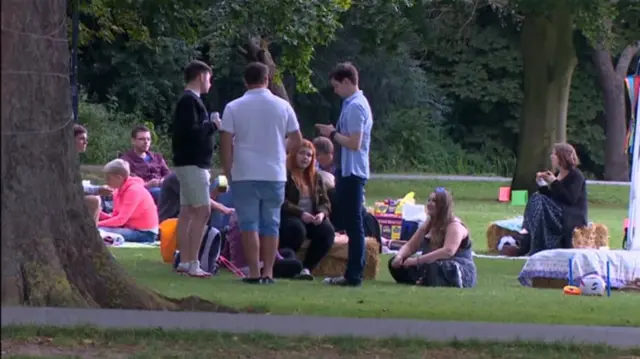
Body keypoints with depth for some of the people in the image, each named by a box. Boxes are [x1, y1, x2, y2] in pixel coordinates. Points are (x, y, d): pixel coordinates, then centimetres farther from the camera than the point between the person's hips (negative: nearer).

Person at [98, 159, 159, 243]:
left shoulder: (134, 190, -18)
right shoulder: (119, 191, 9)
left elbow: (121, 219, -22)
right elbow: (115, 217, 8)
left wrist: (97, 224, -20)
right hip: (131, 229, 9)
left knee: (101, 231, -25)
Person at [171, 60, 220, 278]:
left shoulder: (189, 100, 17)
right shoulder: (190, 101, -14)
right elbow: (191, 131, -24)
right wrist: (212, 125, -12)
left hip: (191, 163, 10)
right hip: (192, 163, -10)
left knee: (187, 212, 9)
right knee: (202, 211, -12)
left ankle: (184, 262, 9)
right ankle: (192, 263, -14)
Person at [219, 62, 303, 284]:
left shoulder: (234, 108, -3)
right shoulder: (283, 106, 2)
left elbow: (225, 143, -5)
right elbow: (297, 140, 7)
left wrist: (228, 172, 5)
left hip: (245, 174, -2)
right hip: (275, 174, 2)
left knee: (249, 224, 1)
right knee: (271, 224, 8)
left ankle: (254, 273, -4)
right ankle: (268, 272, 6)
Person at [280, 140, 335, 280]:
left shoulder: (315, 176, 16)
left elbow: (325, 202, 12)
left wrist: (321, 213, -11)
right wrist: (300, 213, -24)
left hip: (312, 219, 6)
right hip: (289, 217, -6)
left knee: (328, 231, -24)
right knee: (297, 229, -39)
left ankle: (306, 268, -20)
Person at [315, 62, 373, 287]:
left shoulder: (355, 107, -17)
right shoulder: (355, 104, 15)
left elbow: (354, 143, -22)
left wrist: (333, 134, -10)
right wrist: (334, 133, 11)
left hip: (352, 172, -11)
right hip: (349, 170, 11)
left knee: (352, 224, -7)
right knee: (349, 223, 13)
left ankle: (354, 275, -5)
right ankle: (352, 273, 18)